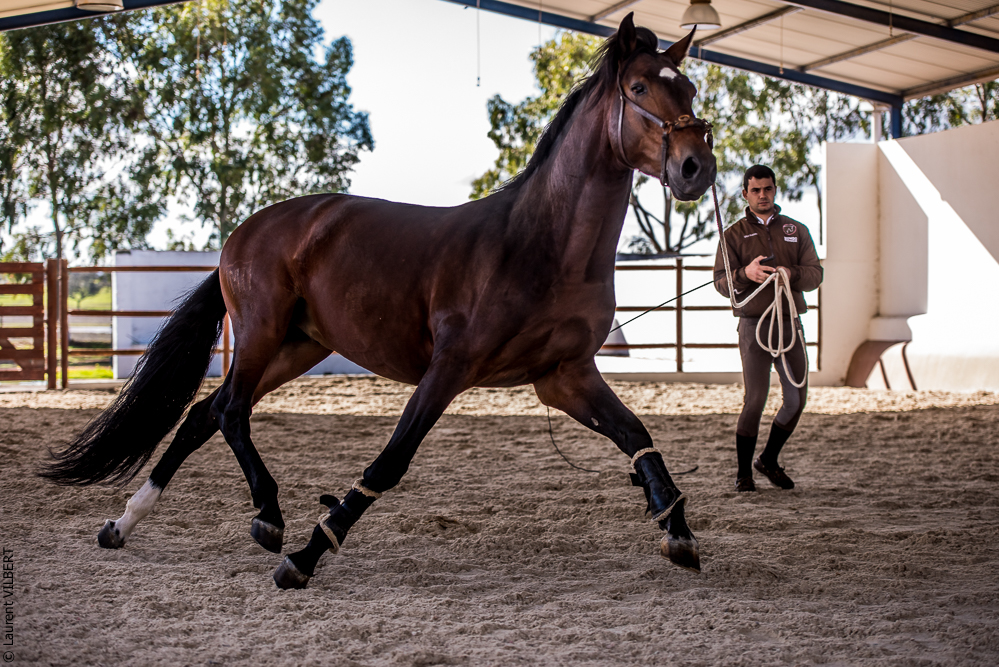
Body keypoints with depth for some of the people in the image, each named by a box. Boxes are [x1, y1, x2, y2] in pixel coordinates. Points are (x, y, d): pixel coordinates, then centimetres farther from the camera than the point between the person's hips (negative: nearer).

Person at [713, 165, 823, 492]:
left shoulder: (797, 230, 14)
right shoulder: (734, 234, 6)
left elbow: (815, 274, 3)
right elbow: (721, 282, -4)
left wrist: (791, 274, -19)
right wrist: (745, 274, -25)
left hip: (791, 323, 4)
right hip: (754, 326, -4)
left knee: (796, 399, 5)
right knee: (755, 400, -8)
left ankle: (769, 460, 25)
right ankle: (744, 472, 5)